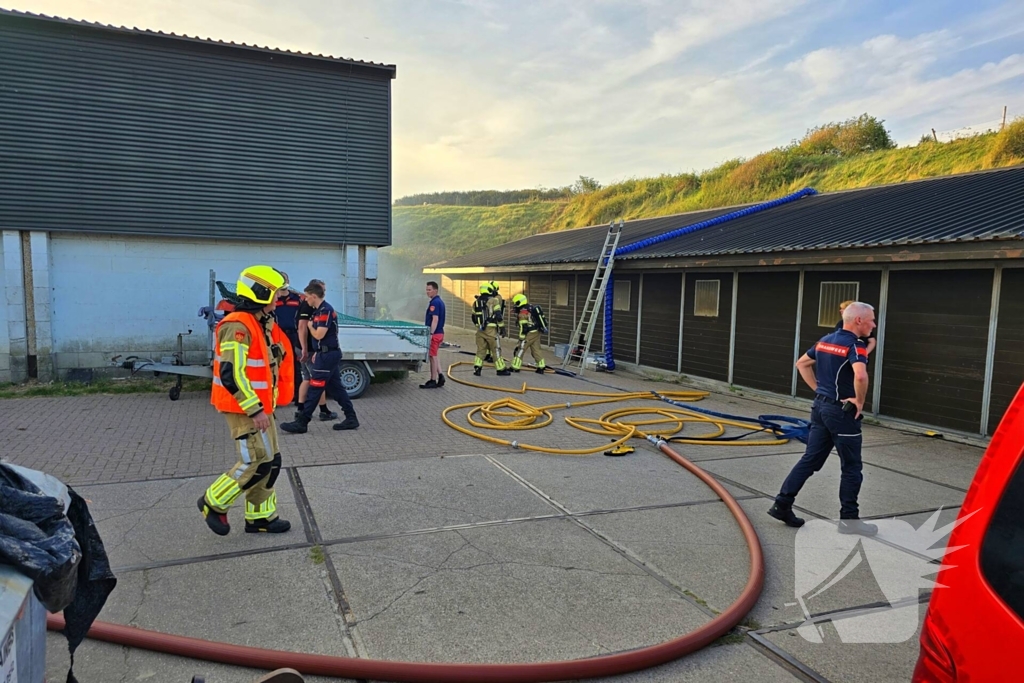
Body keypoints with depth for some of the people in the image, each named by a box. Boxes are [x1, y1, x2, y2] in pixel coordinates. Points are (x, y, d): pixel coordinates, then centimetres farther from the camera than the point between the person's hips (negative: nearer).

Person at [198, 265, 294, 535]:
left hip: (258, 406, 10)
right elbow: (231, 374, -25)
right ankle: (213, 503, 11)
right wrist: (255, 410, -24)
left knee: (270, 462, 12)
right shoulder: (238, 326, -19)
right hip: (244, 408, -10)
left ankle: (261, 517, 22)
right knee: (257, 462, -7)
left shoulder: (261, 324, 13)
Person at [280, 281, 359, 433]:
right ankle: (351, 419, 15)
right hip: (328, 353, 10)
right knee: (335, 387, 12)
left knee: (315, 389, -6)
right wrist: (318, 352, 18)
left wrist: (310, 326, -3)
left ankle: (301, 423, -1)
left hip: (327, 355, -10)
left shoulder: (326, 310, -17)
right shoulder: (319, 310, 14)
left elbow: (319, 335, -22)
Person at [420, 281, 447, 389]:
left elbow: (435, 319, -23)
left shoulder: (434, 303, -16)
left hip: (434, 333, -10)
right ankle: (440, 375, 14)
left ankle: (433, 381, 5)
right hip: (440, 332, 10)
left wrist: (430, 334, -26)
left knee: (432, 356, -2)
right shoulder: (440, 302, 14)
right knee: (434, 356, 19)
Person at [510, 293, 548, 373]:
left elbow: (523, 327, -18)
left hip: (530, 333, -9)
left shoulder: (522, 312, -15)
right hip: (537, 332, 9)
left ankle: (515, 368, 1)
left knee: (520, 349, -1)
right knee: (536, 350, 14)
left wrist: (521, 338, -14)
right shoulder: (531, 307, 11)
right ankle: (541, 368, 15)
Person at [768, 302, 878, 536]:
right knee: (851, 468, 6)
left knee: (810, 459, 11)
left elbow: (802, 364, 20)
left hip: (820, 406, 8)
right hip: (842, 411, -8)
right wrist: (859, 401, -19)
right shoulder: (855, 345, -16)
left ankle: (782, 504, 10)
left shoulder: (825, 340, 10)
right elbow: (860, 376, -35)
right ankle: (849, 519, 15)